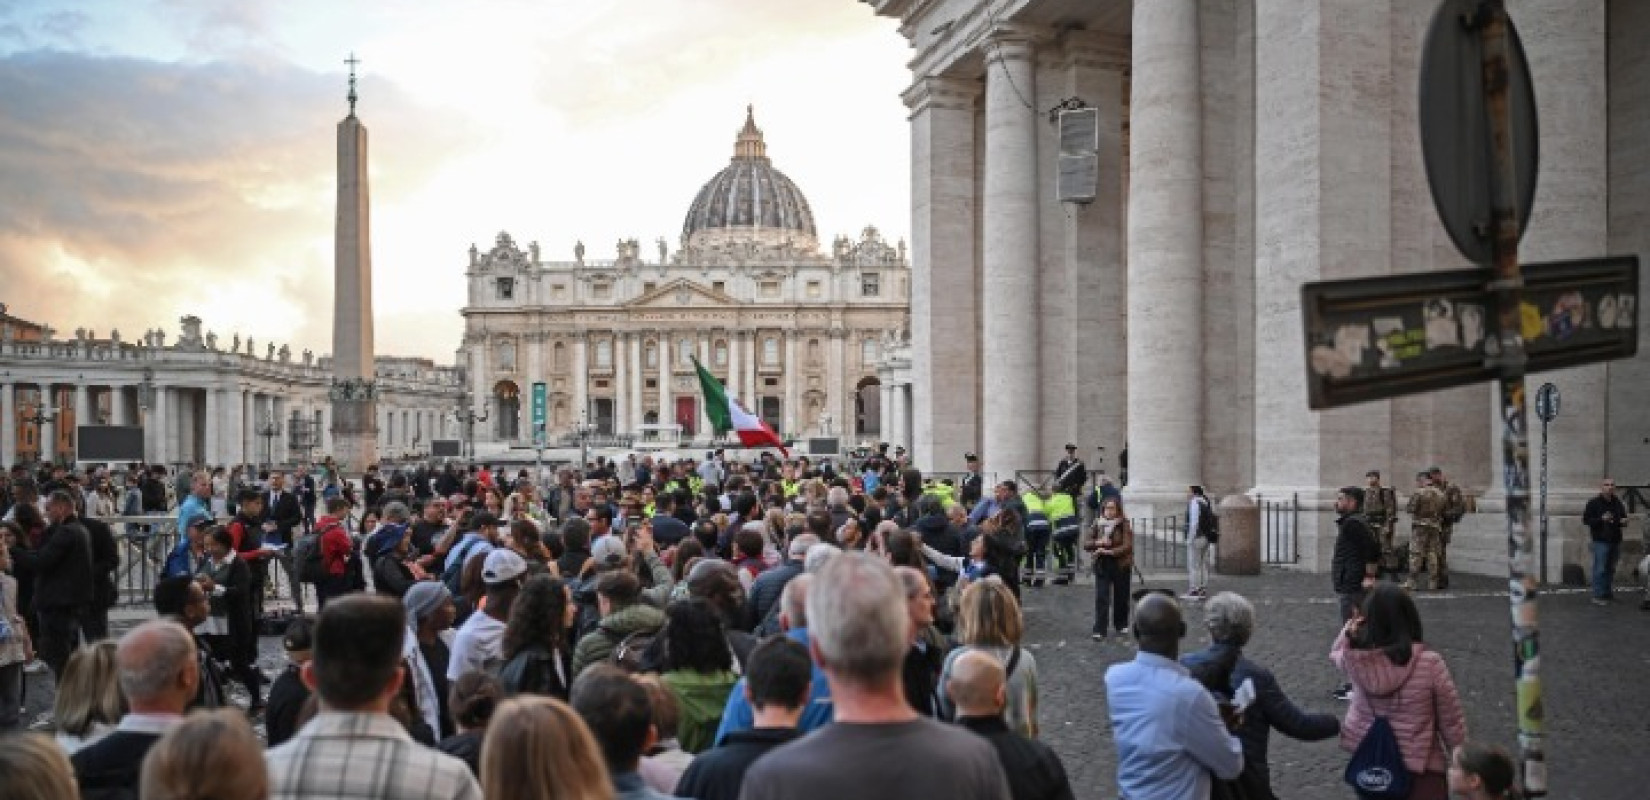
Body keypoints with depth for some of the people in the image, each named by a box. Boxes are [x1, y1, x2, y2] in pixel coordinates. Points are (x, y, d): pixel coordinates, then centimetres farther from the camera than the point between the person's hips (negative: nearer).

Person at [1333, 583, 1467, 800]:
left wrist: (1350, 631, -8)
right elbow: (1451, 719, -10)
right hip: (1422, 769, -3)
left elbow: (1337, 652, 13)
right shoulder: (1430, 663, -21)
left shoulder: (1356, 660, -14)